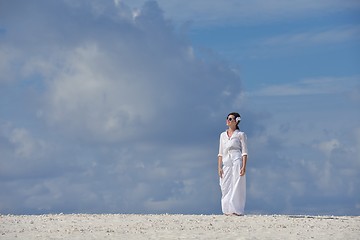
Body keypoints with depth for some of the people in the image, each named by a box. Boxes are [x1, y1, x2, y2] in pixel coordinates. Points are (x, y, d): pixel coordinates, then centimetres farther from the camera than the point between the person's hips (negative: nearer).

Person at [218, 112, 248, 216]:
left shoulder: (240, 134, 4)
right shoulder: (223, 135, 18)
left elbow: (244, 152, -1)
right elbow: (220, 153, 17)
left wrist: (244, 167, -12)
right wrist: (219, 167, 7)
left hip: (237, 160, -5)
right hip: (226, 163, 5)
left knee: (237, 186, -8)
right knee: (226, 187, 0)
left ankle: (236, 210, -8)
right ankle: (227, 210, 3)